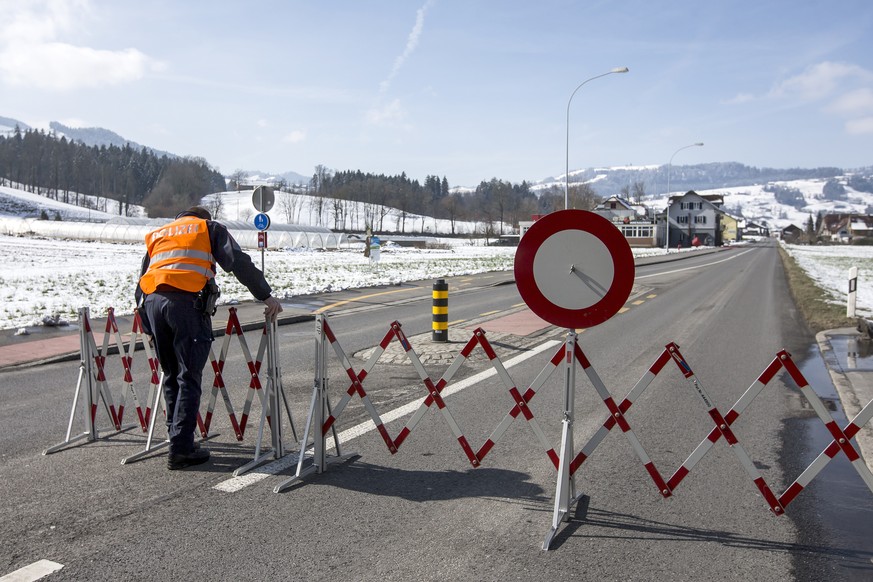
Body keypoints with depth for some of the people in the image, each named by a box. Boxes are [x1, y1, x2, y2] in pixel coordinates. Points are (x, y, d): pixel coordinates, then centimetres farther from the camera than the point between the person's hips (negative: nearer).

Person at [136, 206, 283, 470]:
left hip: (151, 301, 5)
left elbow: (141, 284, 27)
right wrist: (266, 296, 0)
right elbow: (239, 263, 2)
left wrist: (149, 328, 30)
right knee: (189, 378, -2)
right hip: (187, 302, -5)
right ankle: (181, 450, -4)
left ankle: (178, 439, 20)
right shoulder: (210, 228, 19)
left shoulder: (156, 235, 31)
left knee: (170, 377, 15)